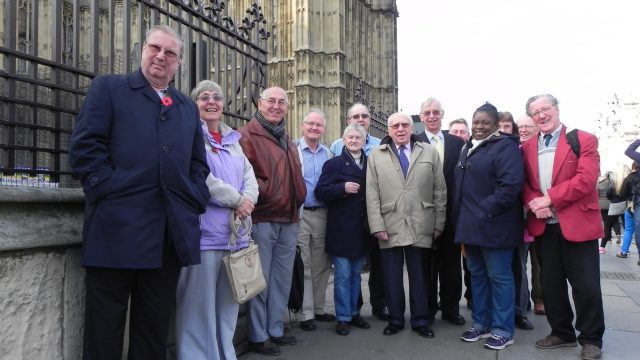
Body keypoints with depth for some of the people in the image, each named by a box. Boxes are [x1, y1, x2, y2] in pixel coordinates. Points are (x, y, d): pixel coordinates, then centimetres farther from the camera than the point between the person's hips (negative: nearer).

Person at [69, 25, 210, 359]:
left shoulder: (188, 107, 21)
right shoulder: (108, 88, 7)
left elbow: (198, 163, 19)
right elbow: (85, 146, -3)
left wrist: (195, 200, 4)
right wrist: (110, 190, -12)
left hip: (172, 232, 4)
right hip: (118, 228, -4)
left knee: (155, 328, 14)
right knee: (104, 329, 6)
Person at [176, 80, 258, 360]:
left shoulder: (233, 140, 19)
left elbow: (249, 176, 13)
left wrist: (247, 200, -8)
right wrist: (236, 200, -10)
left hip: (236, 233, 7)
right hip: (204, 233, -7)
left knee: (227, 306, 15)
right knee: (199, 307, -1)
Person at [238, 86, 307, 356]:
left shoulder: (287, 140, 20)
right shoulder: (247, 135, -7)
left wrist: (298, 197, 13)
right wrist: (266, 191, -16)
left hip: (289, 219, 8)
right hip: (261, 219, -8)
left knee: (282, 278, 14)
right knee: (259, 279, 1)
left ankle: (276, 329, 27)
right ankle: (257, 336, 14)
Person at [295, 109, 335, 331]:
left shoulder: (328, 153, 11)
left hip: (322, 214, 4)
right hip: (299, 214, -4)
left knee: (321, 265, 12)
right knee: (303, 266, 1)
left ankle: (318, 308, 25)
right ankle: (306, 314, 11)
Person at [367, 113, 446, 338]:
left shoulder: (430, 153, 7)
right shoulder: (376, 155, 6)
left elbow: (440, 191, 6)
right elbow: (372, 194, 1)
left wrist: (439, 223, 2)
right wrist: (377, 225, -6)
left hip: (421, 226, 0)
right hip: (389, 226, 0)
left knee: (420, 277, 9)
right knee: (392, 277, 8)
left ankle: (420, 321, 23)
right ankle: (395, 320, 23)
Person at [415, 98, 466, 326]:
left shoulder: (457, 143, 7)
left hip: (451, 211, 3)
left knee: (451, 262, 11)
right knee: (426, 262, 9)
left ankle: (451, 309, 25)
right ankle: (427, 308, 22)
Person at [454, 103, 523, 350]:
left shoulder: (505, 146, -9)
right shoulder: (467, 149, 17)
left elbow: (511, 184, -21)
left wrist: (486, 210, -21)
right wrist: (461, 216, 13)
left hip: (493, 225, -8)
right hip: (470, 225, 8)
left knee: (499, 277, 2)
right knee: (477, 276, 15)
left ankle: (502, 330, 13)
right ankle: (480, 324, 27)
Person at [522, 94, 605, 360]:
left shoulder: (584, 140, -3)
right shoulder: (527, 147, 11)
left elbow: (586, 179, -15)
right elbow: (523, 183, 7)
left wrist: (549, 199, -19)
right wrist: (534, 203, -13)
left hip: (577, 223, -4)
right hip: (543, 226, 4)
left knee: (586, 286, 2)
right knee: (550, 284, 12)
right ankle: (562, 333, 29)